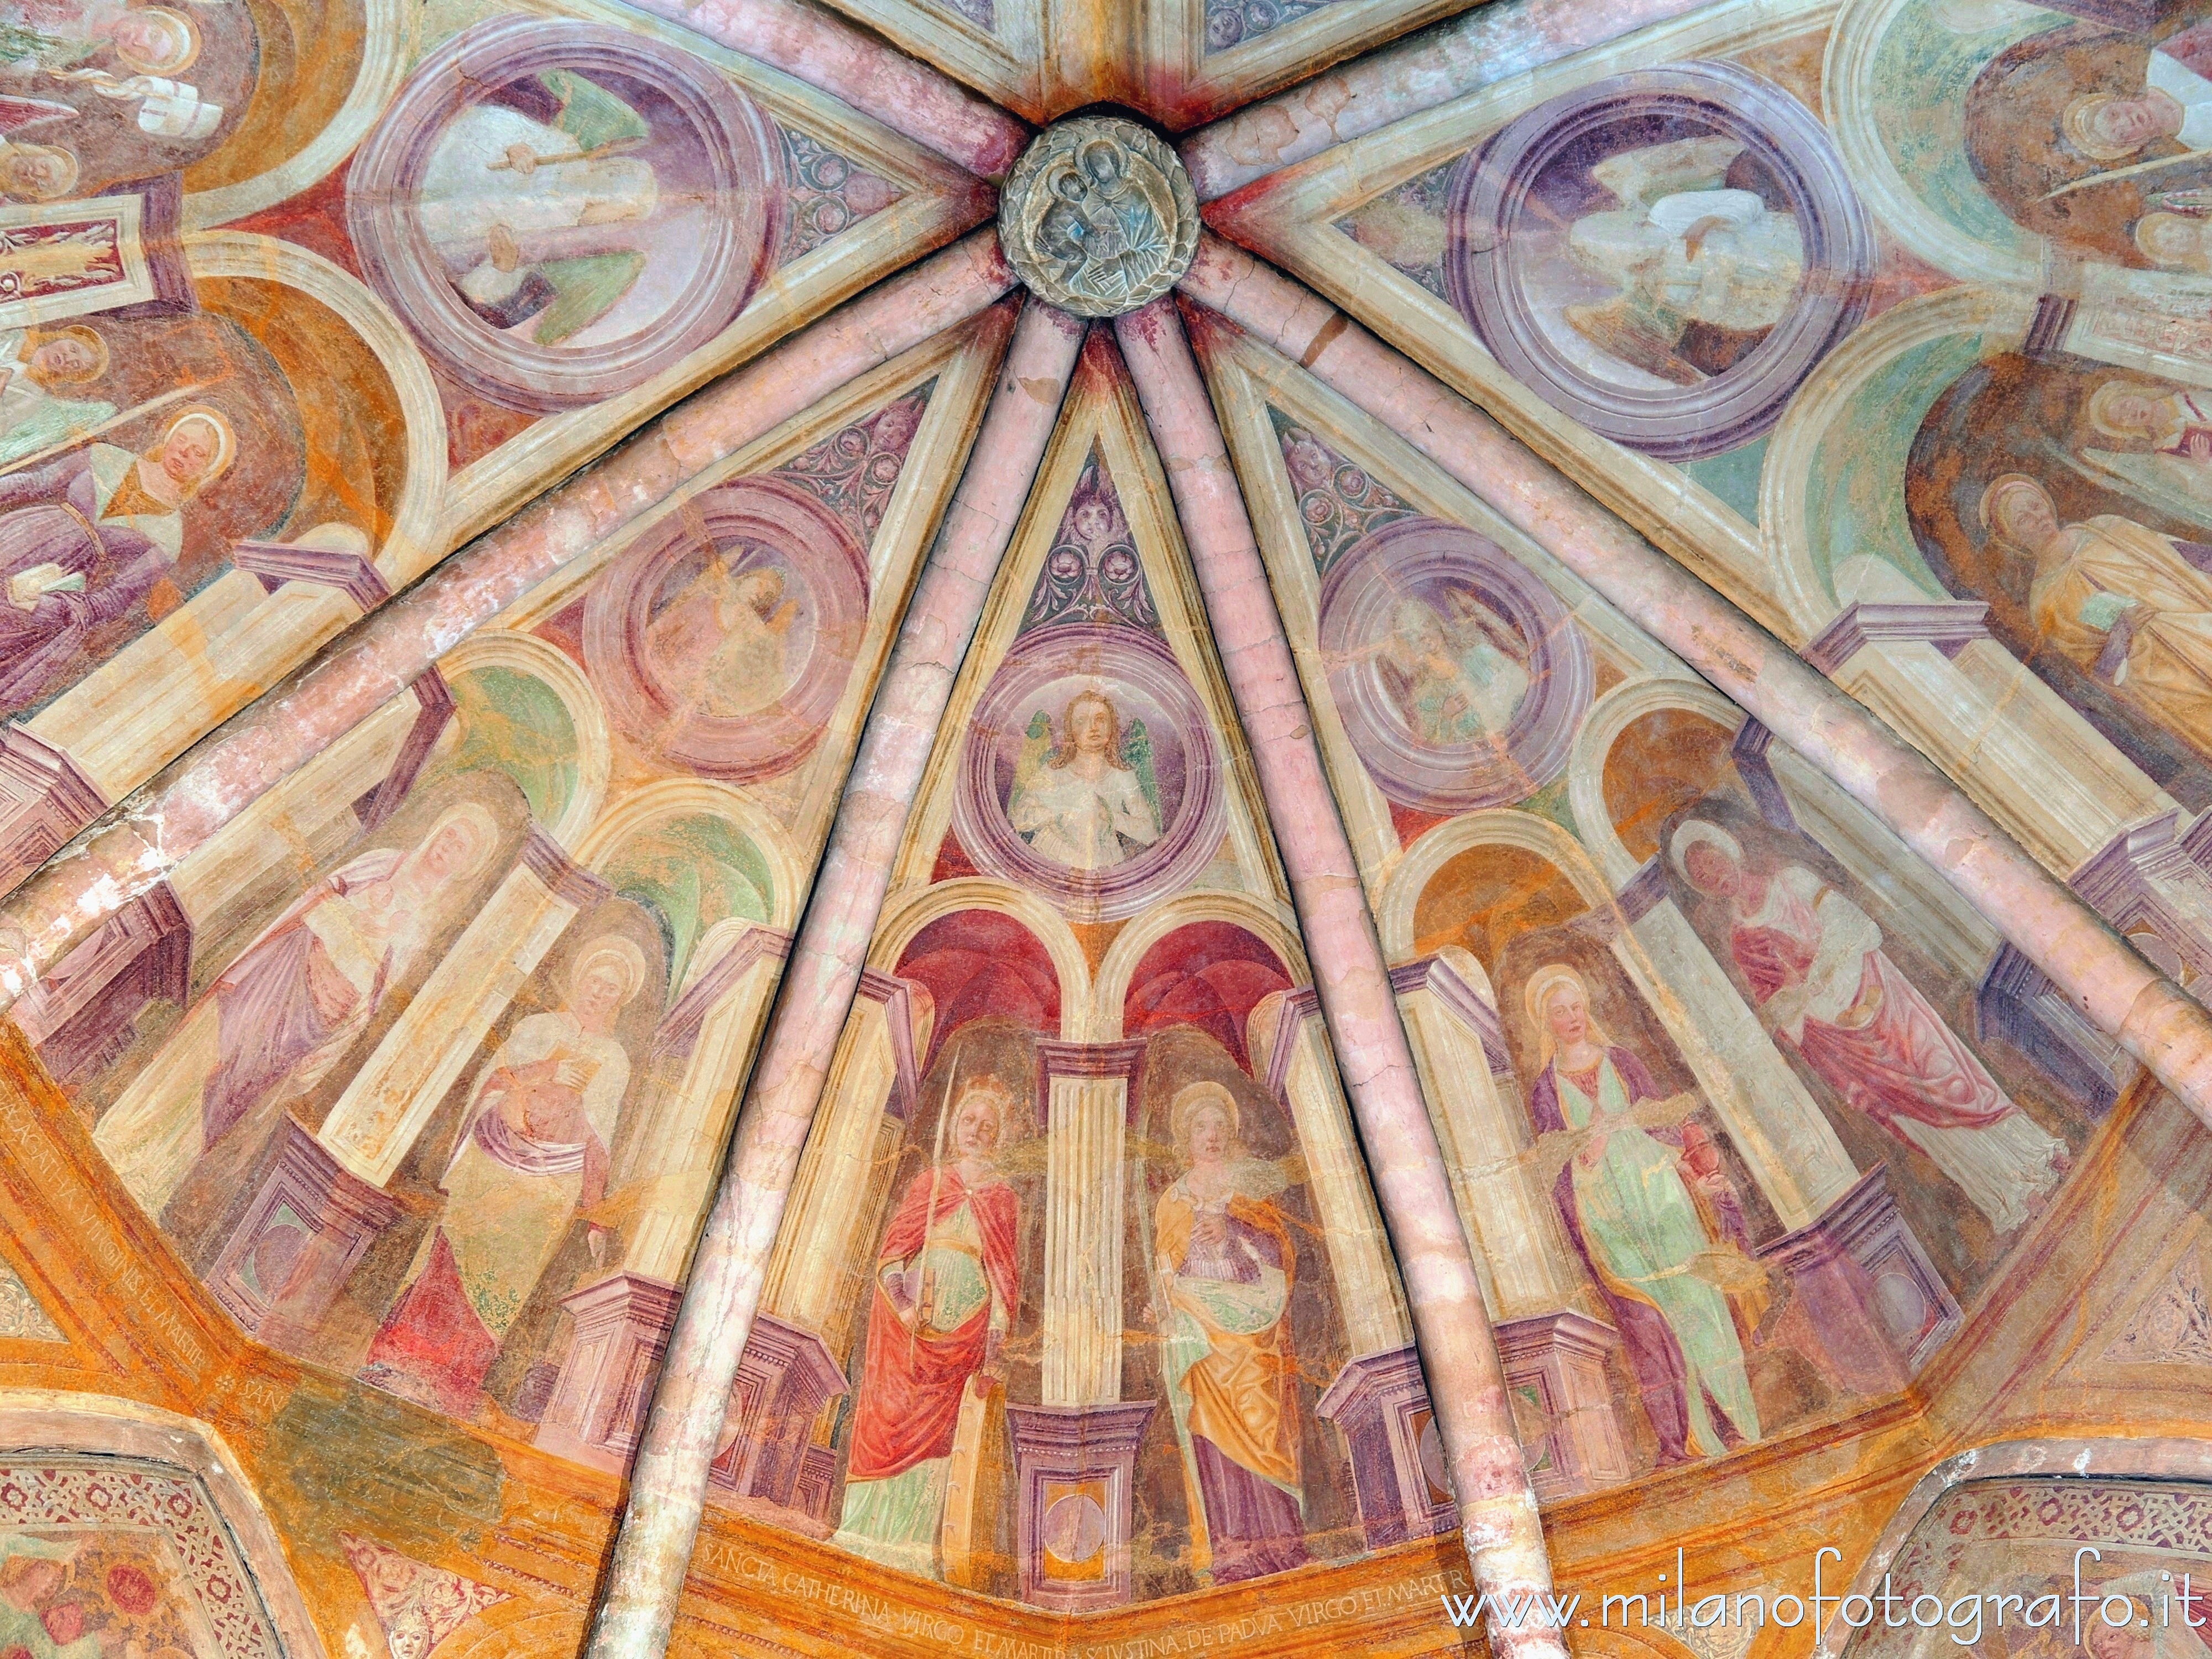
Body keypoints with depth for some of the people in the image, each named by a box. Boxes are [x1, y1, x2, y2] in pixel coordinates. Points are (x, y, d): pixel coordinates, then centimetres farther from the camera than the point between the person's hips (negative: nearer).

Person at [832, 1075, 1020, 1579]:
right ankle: (870, 1531, 8)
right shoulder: (929, 1182, 9)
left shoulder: (1002, 1198, 8)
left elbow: (1004, 1274, 5)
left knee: (934, 1427, 2)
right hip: (913, 1310, 0)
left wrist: (994, 1342, -2)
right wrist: (899, 1297, -14)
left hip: (964, 1321, 0)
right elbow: (894, 1245, 4)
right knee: (890, 1413, -1)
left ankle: (911, 1542, 9)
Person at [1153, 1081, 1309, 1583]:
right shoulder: (1175, 1197, 18)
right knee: (1216, 1436, -6)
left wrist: (1231, 1227, -15)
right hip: (1199, 1329, 1)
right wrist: (1169, 1304, -3)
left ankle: (1276, 1539, -8)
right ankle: (1233, 1548, -7)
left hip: (1252, 1327, -1)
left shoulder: (1251, 1182, 11)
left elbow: (1279, 1245, 0)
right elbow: (1167, 1269, 16)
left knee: (1260, 1426, -10)